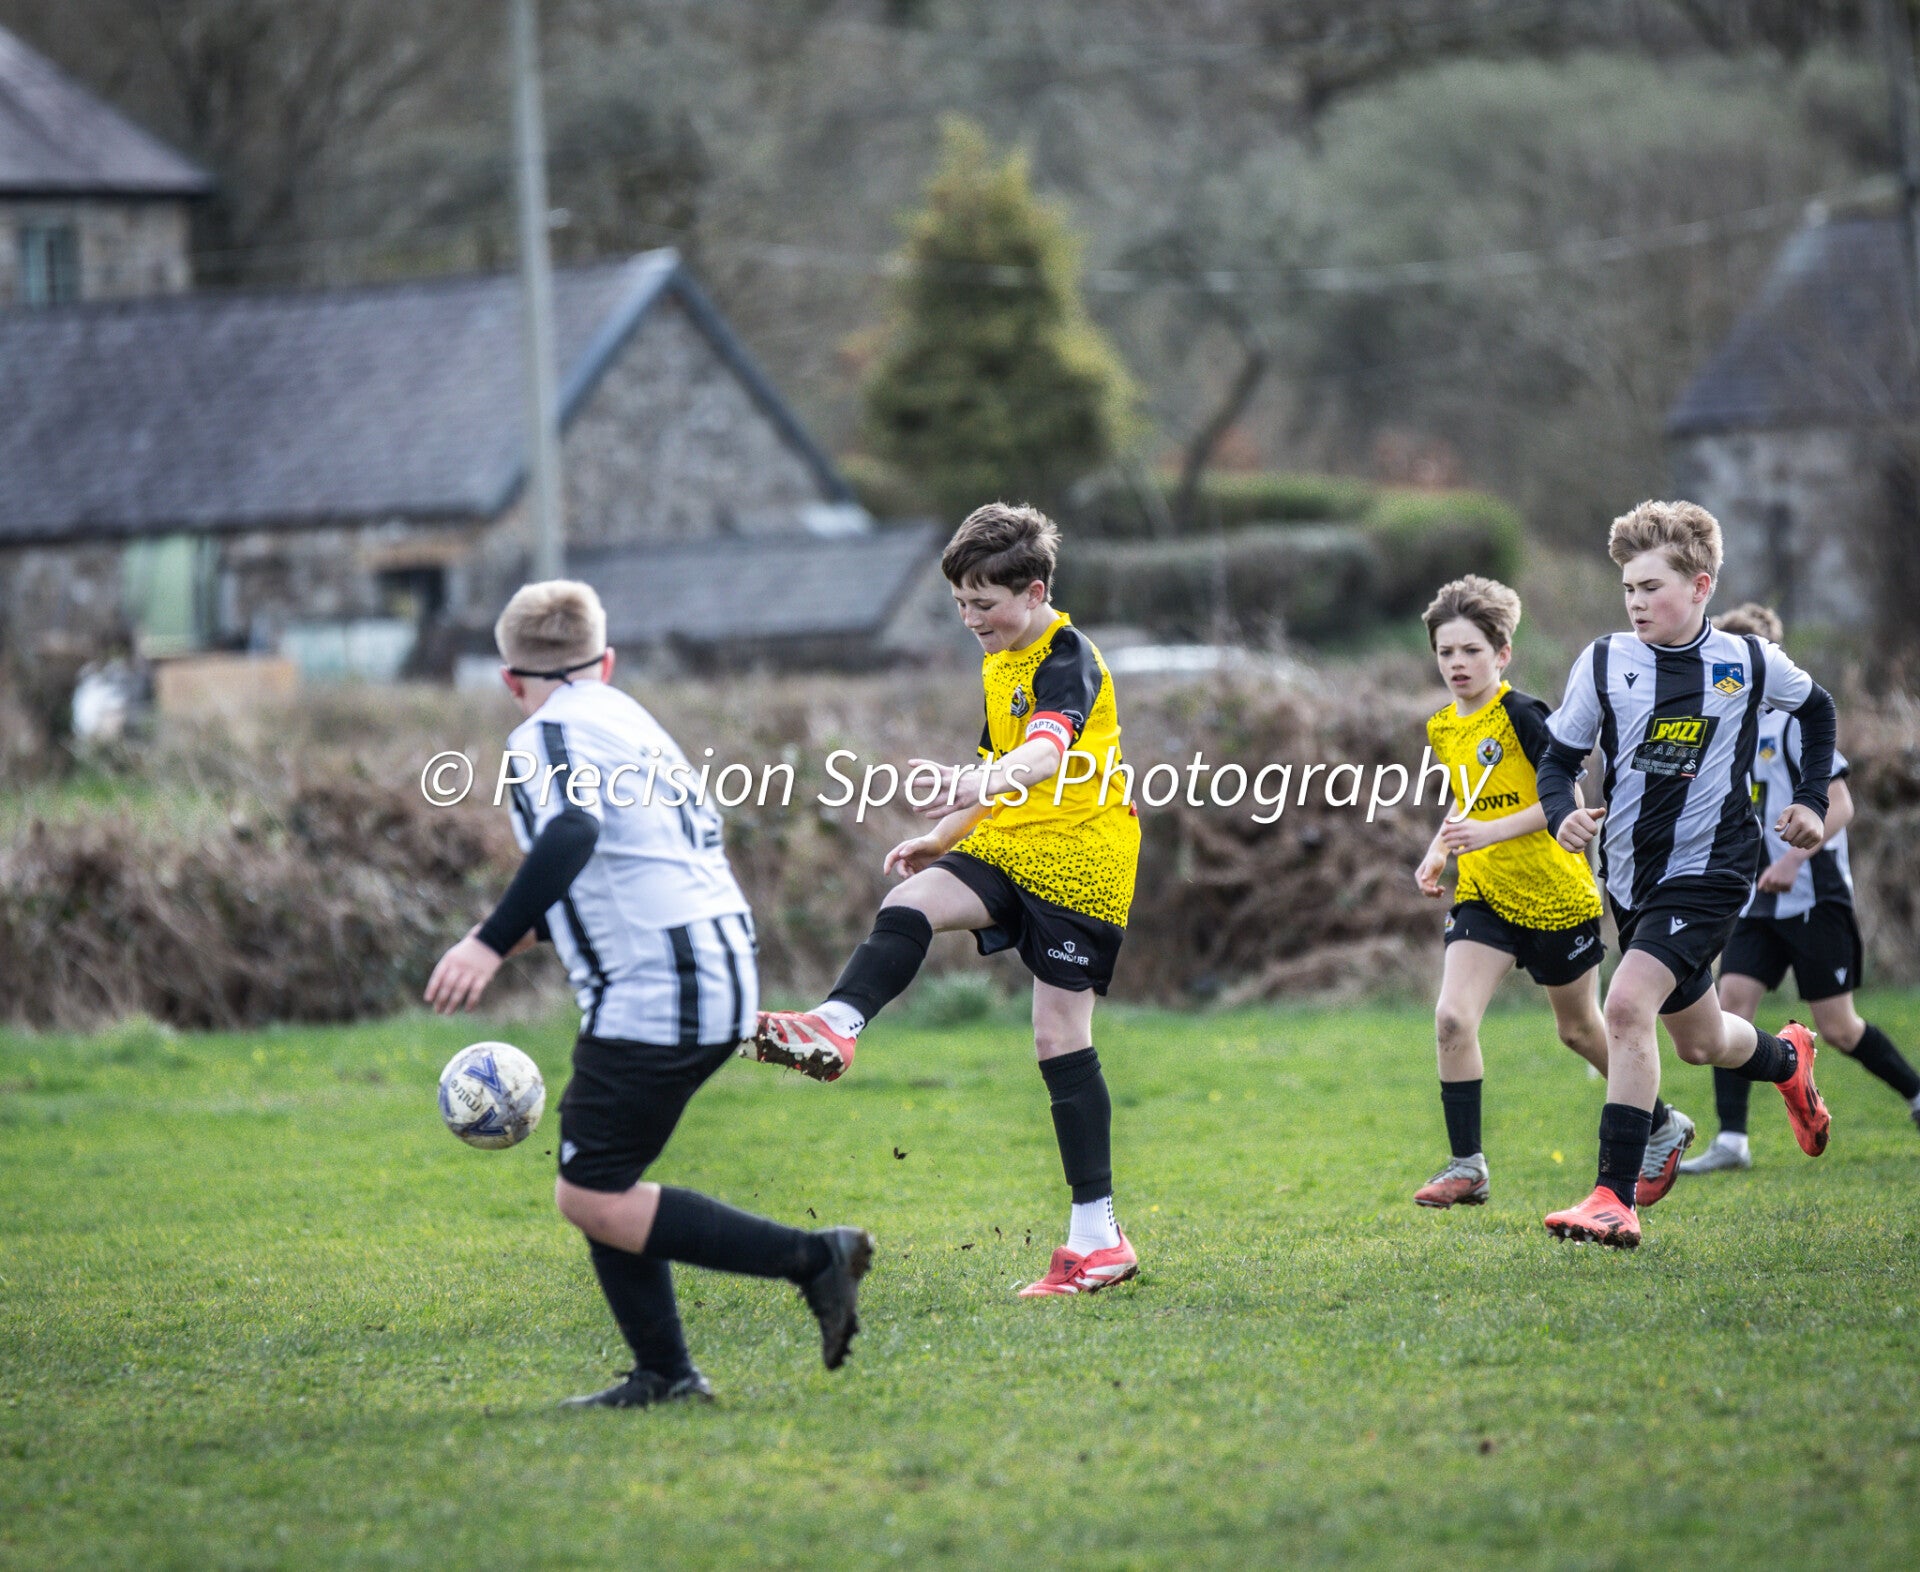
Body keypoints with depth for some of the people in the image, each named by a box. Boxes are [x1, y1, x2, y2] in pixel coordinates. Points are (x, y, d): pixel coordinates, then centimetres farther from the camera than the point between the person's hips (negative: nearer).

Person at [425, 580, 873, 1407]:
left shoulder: (549, 736, -6)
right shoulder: (630, 722, 22)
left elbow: (573, 835, -27)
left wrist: (491, 943, -33)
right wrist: (532, 928, 44)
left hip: (652, 996, -9)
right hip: (722, 981, 9)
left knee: (589, 1199, -7)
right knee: (599, 1184, 15)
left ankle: (811, 1257, -12)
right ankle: (664, 1372, 10)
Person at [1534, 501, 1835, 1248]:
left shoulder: (1750, 662, -4)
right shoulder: (1603, 662, -3)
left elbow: (1817, 708, 17)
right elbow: (1557, 760, 3)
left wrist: (1812, 801, 9)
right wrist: (1564, 815, -18)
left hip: (1708, 872, -4)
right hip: (1631, 876, 4)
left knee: (1627, 1005, -25)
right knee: (1699, 1041, 19)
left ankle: (1615, 1198, -24)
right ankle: (1789, 1060, 56)